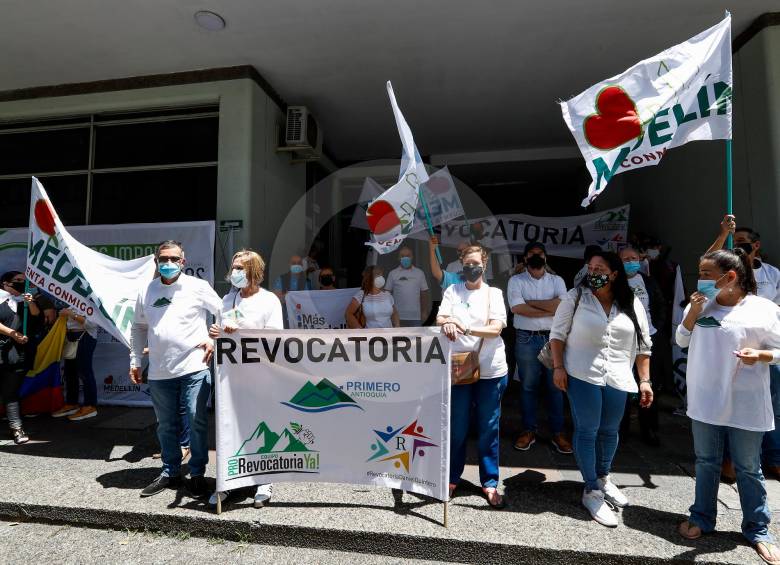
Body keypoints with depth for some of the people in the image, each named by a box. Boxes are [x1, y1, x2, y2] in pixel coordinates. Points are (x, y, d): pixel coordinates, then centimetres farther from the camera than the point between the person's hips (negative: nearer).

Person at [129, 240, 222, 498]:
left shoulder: (198, 287, -3)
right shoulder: (146, 291, 9)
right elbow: (138, 328, 18)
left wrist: (213, 340, -10)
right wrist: (135, 361, 15)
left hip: (194, 367, -4)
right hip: (159, 371, 4)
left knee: (196, 421, 1)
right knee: (166, 424, 16)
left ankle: (197, 474, 17)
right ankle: (170, 472, 33)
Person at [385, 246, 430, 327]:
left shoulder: (419, 273, 6)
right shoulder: (393, 274, 2)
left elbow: (424, 294, 9)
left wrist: (425, 311, 3)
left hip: (416, 317, 1)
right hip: (398, 316, -1)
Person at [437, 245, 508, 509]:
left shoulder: (494, 293, 3)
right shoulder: (452, 291, 6)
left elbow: (496, 328, -9)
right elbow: (439, 318, -5)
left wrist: (465, 328, -25)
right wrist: (447, 322, -29)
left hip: (490, 370, -1)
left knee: (488, 429, 9)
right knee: (457, 428, 11)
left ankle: (490, 483, 24)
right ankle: (452, 478, 28)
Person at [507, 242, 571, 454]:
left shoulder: (557, 281, 9)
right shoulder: (516, 281, 3)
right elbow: (517, 308, -12)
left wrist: (529, 302, -10)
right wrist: (550, 310, -9)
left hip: (553, 338, 2)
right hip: (526, 339, -1)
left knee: (555, 386, 8)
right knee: (528, 386, 7)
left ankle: (557, 433, 20)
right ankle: (529, 430, 20)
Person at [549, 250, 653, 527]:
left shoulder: (632, 304, 4)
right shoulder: (576, 297, -4)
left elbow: (642, 345, 9)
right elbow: (558, 333, -3)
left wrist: (645, 380, 6)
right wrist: (558, 367, -10)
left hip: (617, 379, 3)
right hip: (582, 375, -3)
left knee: (609, 431, 16)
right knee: (587, 431, 1)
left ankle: (603, 478, 40)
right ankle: (592, 492, 16)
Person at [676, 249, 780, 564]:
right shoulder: (701, 304, 4)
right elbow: (682, 341, 3)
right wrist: (693, 312, -9)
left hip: (744, 404, -3)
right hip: (705, 399, 3)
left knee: (748, 468, 11)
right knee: (706, 462, 16)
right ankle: (702, 518, 32)